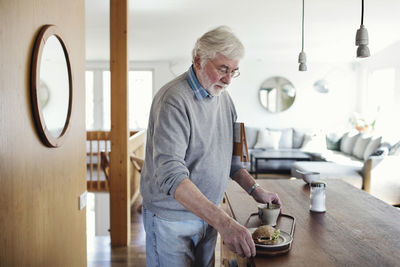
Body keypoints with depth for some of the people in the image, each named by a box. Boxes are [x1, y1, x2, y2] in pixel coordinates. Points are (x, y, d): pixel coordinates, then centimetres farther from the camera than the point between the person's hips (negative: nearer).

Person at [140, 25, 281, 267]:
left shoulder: (224, 98, 4)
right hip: (171, 219, -7)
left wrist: (254, 189, 1)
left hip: (208, 215, 7)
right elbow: (170, 175, -32)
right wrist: (223, 222, -38)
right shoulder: (174, 100, -22)